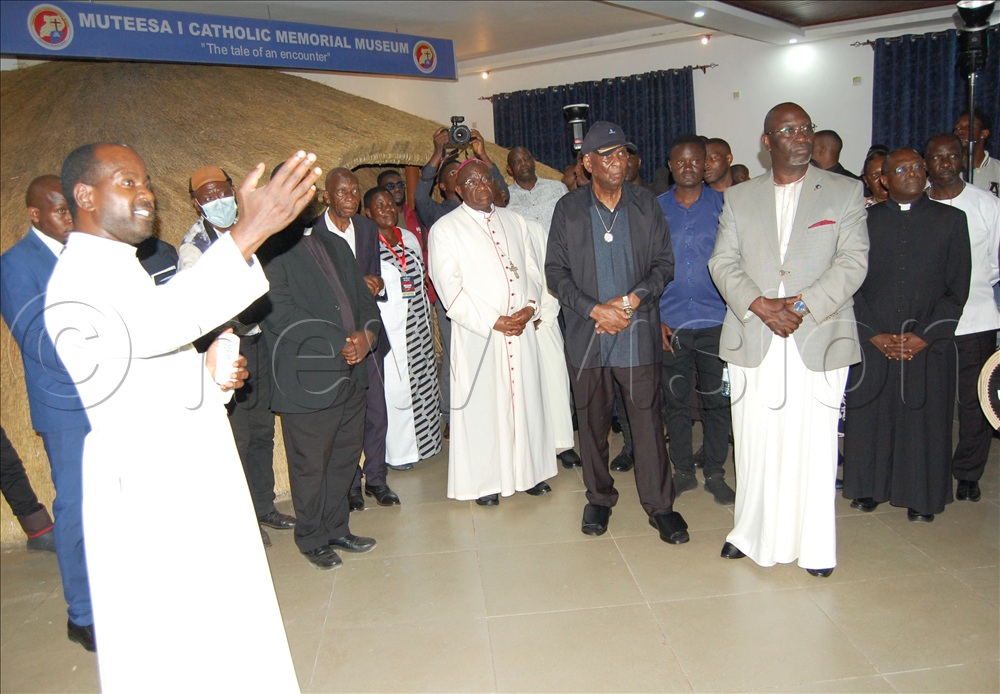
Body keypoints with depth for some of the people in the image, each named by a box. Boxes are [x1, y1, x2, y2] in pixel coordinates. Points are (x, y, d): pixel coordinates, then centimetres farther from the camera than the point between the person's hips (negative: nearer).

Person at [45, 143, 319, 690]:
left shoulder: (117, 267, 15)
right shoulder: (78, 280, -18)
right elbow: (153, 324, -40)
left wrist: (208, 372, -1)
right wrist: (249, 232, -47)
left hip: (189, 474, 10)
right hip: (146, 487, -9)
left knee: (215, 626, 21)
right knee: (170, 649, 5)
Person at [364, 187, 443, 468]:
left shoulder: (410, 238, 11)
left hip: (418, 327, 6)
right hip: (389, 329, -6)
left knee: (423, 386, 11)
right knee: (395, 389, -1)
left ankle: (423, 440, 27)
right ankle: (398, 451, 12)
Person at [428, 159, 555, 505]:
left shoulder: (514, 221, 15)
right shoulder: (445, 229, -1)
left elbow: (533, 269, 13)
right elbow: (449, 286, -9)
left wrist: (530, 306, -6)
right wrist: (493, 321, -13)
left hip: (521, 330, 5)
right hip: (477, 334, -4)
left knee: (526, 399, 9)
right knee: (482, 406, 1)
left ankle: (529, 471, 23)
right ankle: (485, 480, 13)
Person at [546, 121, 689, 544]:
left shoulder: (646, 204, 6)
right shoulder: (568, 209, 4)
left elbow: (664, 262, 5)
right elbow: (556, 271, 0)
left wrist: (633, 299, -11)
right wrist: (595, 310, -11)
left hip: (638, 332, 0)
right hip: (586, 334, 1)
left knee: (647, 420, 1)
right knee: (592, 421, 11)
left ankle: (659, 505, 16)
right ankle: (599, 497, 28)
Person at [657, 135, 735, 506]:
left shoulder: (724, 204, 3)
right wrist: (654, 318, -1)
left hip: (716, 321, -1)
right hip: (670, 323, 1)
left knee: (716, 400, 6)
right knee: (675, 401, 9)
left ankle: (715, 474, 21)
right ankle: (683, 471, 24)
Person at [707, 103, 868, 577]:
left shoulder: (844, 192, 7)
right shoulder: (738, 198, 11)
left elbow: (853, 262, -2)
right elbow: (723, 263, 3)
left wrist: (803, 306, -15)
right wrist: (759, 305, -13)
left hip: (818, 340, -1)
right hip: (753, 340, 1)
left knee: (813, 445, 3)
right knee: (755, 444, 7)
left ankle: (814, 546, 18)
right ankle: (753, 533, 23)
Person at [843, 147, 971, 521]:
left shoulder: (951, 219, 6)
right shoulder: (865, 220, 4)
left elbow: (957, 288, 3)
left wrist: (925, 335, -7)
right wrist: (874, 334, -7)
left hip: (929, 345, 0)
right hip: (873, 342, 0)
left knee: (925, 419, 5)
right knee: (869, 416, 5)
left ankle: (921, 497, 20)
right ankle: (869, 488, 21)